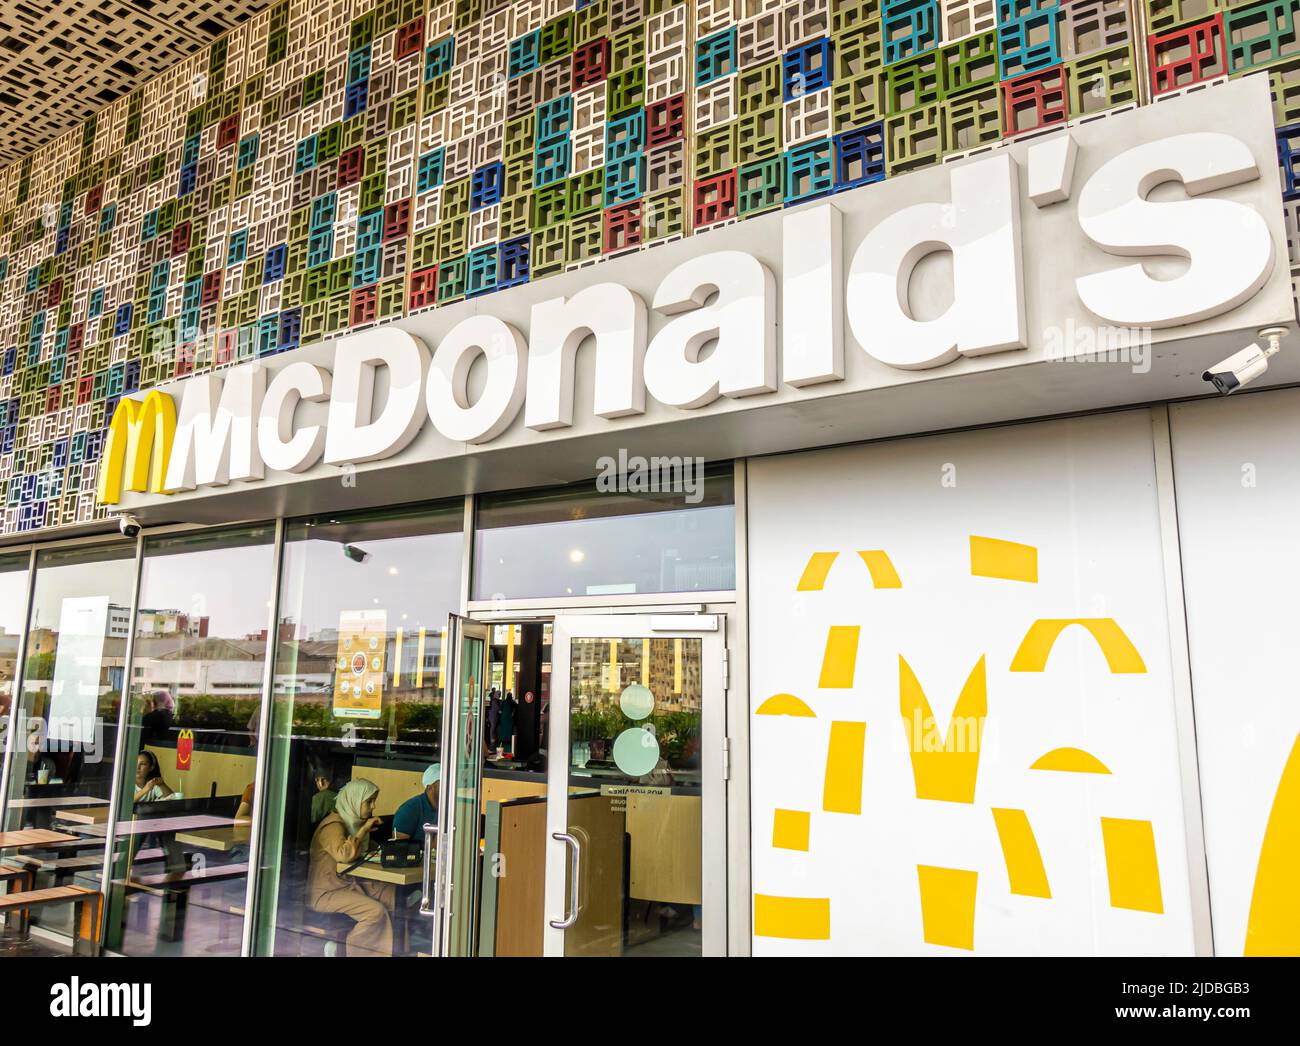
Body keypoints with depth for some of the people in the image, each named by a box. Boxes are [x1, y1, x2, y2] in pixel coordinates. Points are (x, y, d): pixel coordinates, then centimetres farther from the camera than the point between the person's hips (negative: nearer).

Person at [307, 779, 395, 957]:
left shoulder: (353, 821, 12)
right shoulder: (333, 825, -16)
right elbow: (343, 854, -34)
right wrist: (364, 829, -23)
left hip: (350, 883, 9)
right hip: (327, 891, -9)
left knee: (397, 897, -5)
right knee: (376, 910, -25)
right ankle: (353, 950, -8)